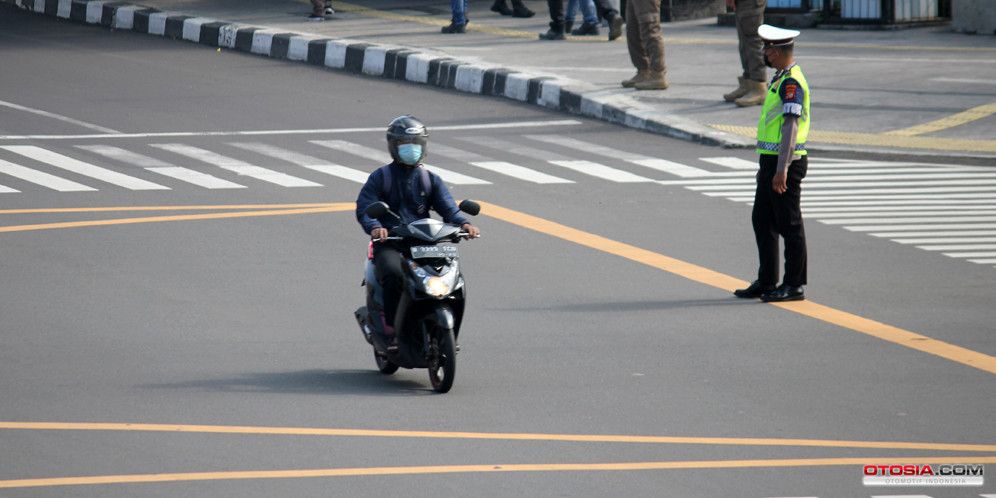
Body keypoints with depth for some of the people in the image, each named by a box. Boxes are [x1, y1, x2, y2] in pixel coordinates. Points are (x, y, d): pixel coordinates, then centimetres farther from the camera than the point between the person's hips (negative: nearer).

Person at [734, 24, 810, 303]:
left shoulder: (791, 83, -18)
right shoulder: (781, 79, 15)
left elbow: (791, 126, -23)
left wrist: (781, 170, -27)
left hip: (785, 163, -10)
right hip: (772, 162, 10)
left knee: (789, 225, -3)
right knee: (762, 220, 14)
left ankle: (794, 285, 3)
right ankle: (766, 282, 20)